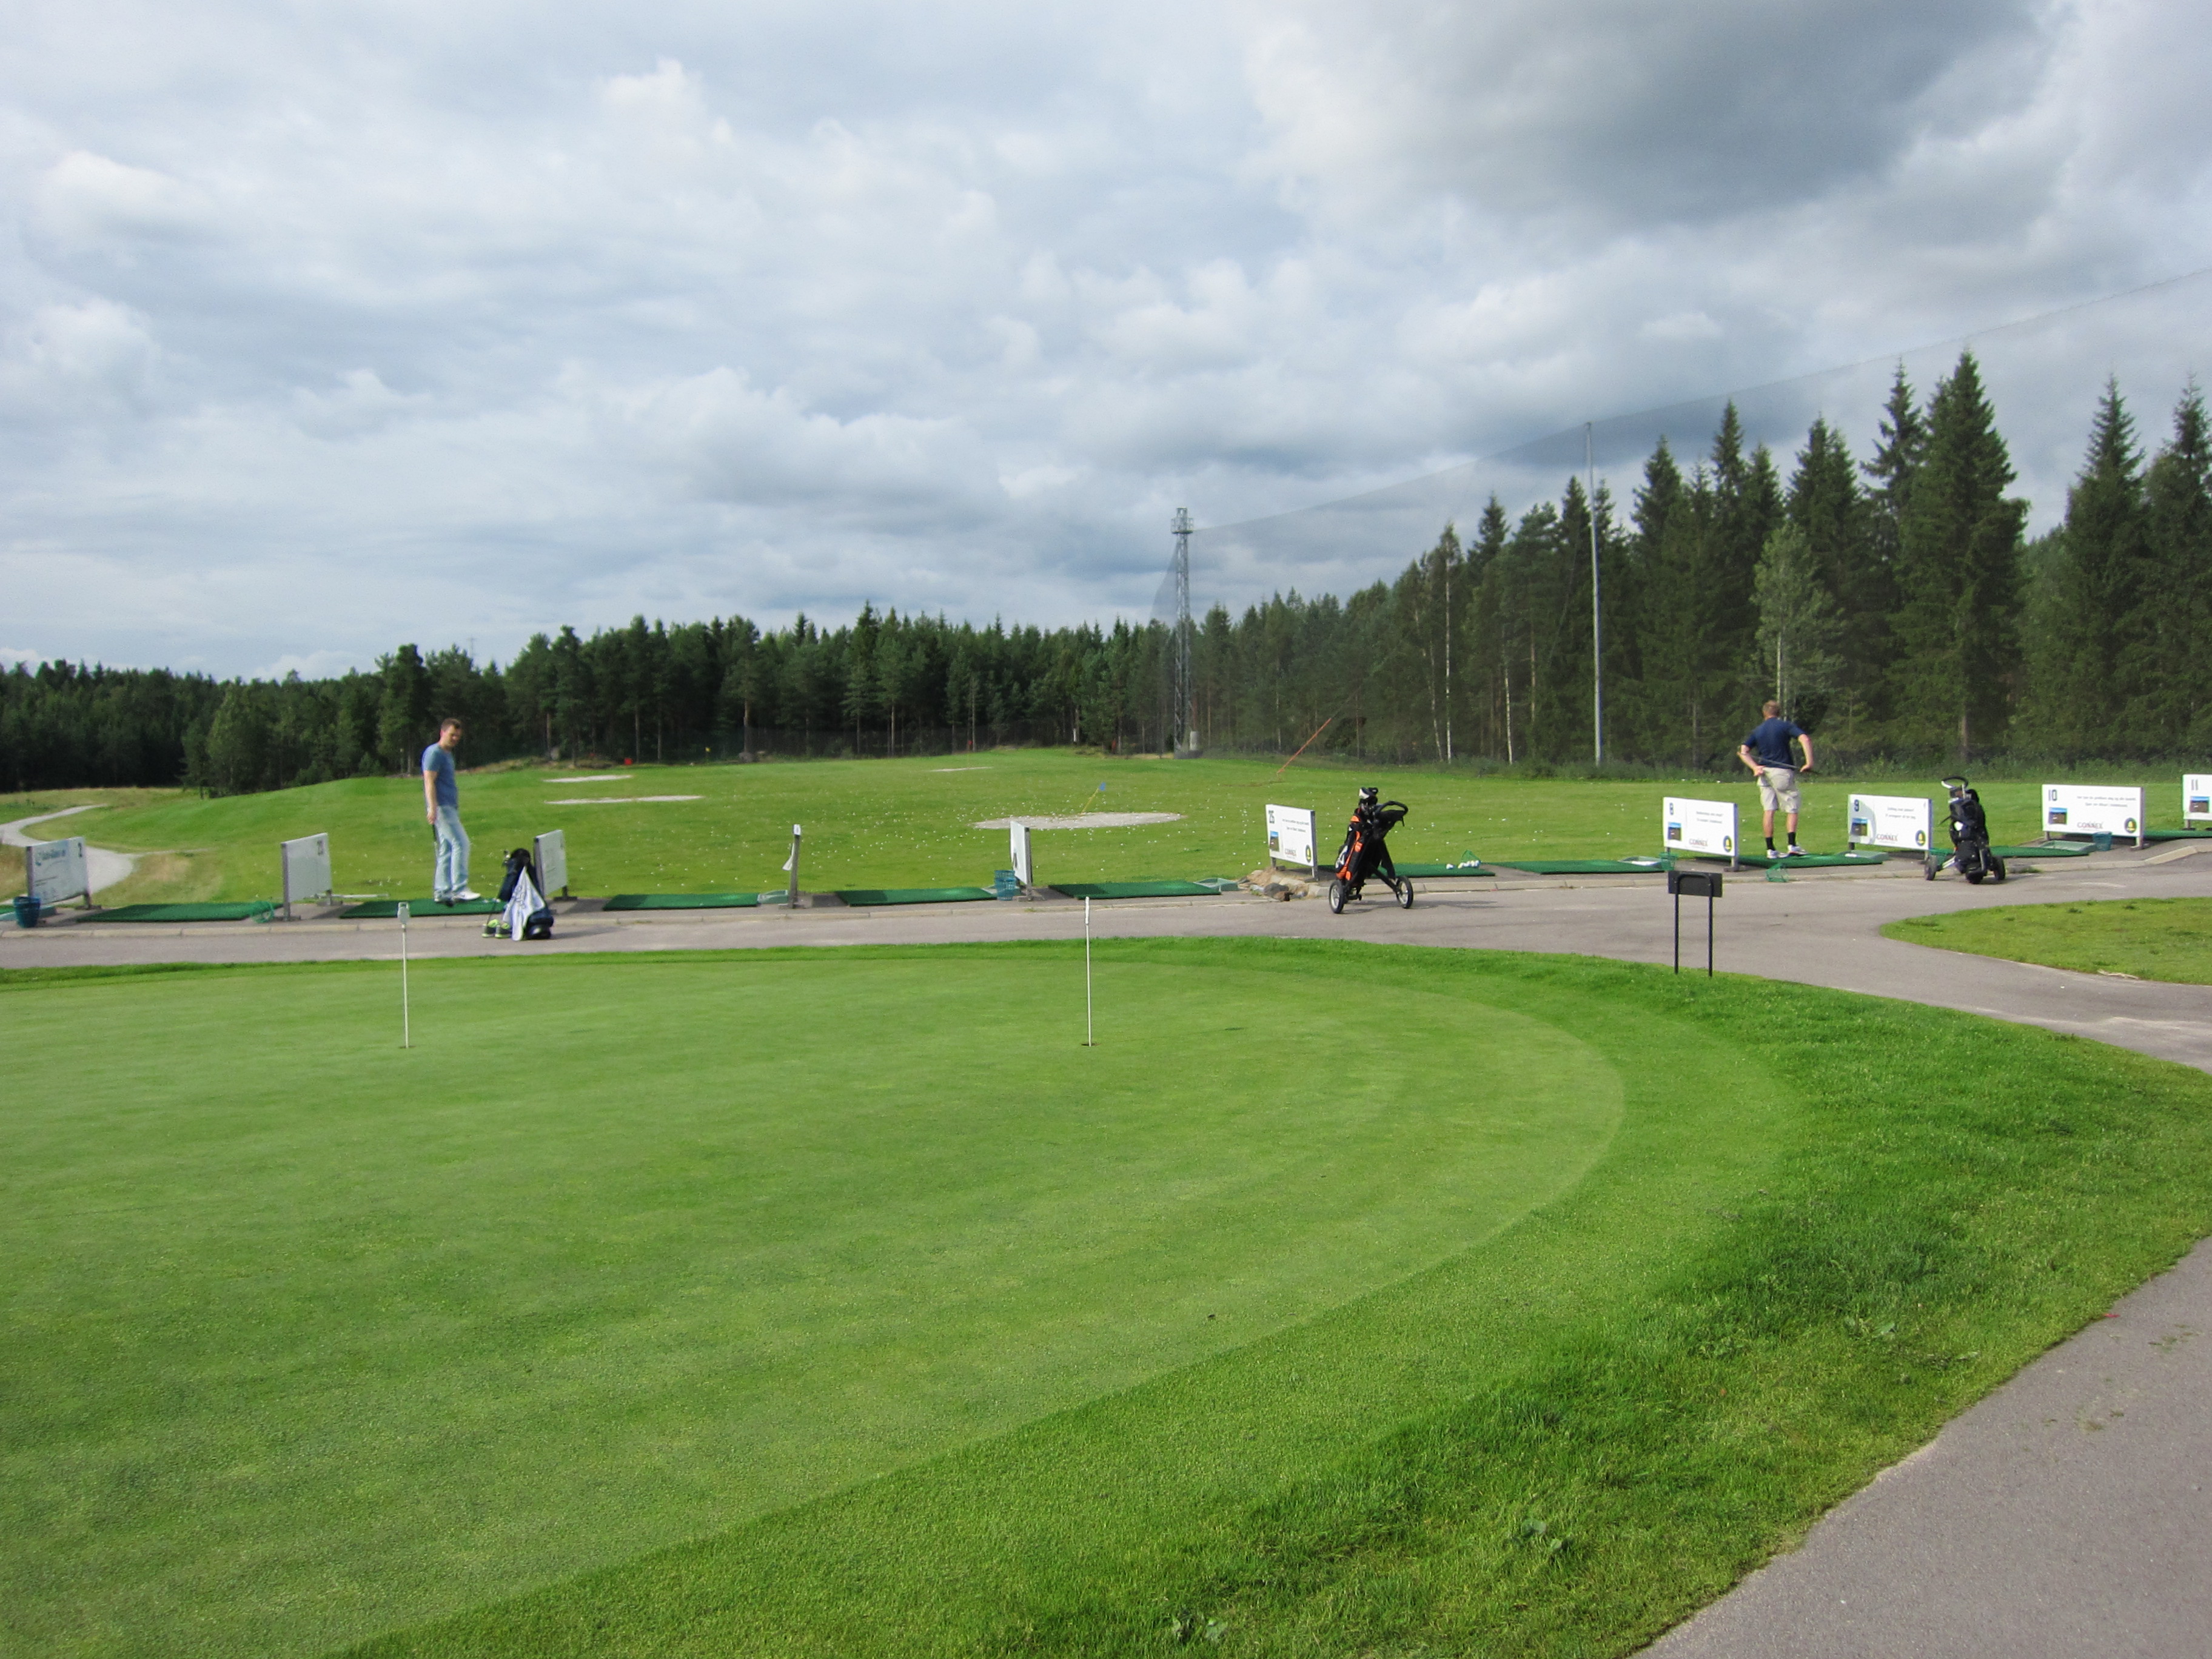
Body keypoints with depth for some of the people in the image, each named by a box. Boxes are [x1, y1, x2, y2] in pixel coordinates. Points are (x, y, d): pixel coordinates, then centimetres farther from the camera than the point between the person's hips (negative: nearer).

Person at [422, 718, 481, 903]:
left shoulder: (448, 755, 20)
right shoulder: (434, 753, -9)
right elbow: (429, 782, -16)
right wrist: (433, 808, -24)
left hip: (450, 808, 10)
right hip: (441, 807, -10)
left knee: (447, 850, 8)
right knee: (461, 843, -15)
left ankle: (442, 892, 11)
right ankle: (459, 889, -16)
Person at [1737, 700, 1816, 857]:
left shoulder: (1757, 730, 12)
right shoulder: (1786, 726, 1)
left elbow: (1742, 751, 4)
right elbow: (1805, 739, -14)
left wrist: (1755, 767, -3)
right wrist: (1809, 762, -15)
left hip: (1764, 772, 3)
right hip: (1783, 772, -3)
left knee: (1768, 811, 1)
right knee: (1792, 809, 5)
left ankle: (1770, 849, -2)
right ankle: (1792, 846, -6)